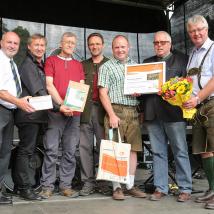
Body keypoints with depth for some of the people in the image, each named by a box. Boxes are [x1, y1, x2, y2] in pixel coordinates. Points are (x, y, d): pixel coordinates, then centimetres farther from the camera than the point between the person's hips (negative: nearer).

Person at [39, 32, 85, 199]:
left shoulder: (78, 65, 19)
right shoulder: (51, 60, 9)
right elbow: (49, 85, -2)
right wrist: (62, 104, -12)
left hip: (74, 112, 3)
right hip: (55, 110, -3)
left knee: (70, 151, 3)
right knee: (51, 150, -6)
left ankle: (66, 185, 10)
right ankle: (47, 186, 2)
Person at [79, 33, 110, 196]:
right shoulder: (83, 65, 18)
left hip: (102, 110, -2)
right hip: (86, 111, 3)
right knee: (85, 147, 1)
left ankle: (104, 182, 11)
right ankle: (88, 182, 8)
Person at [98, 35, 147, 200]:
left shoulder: (135, 66, 18)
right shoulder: (106, 67, 6)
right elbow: (103, 93, -2)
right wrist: (112, 114, -12)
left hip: (133, 112, 4)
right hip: (115, 110, -4)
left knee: (133, 149, 5)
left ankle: (131, 185, 14)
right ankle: (117, 186, 4)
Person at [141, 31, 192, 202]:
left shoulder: (182, 59, 9)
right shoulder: (147, 63, 21)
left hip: (173, 112, -3)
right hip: (152, 114, 4)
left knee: (180, 152, 0)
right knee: (158, 152, 7)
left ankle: (185, 189, 10)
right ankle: (160, 188, 15)